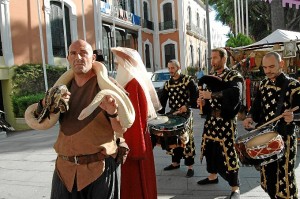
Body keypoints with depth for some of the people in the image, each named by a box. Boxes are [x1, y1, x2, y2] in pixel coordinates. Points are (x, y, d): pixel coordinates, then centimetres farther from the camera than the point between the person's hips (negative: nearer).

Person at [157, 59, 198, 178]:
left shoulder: (188, 80, -5)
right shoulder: (167, 83, 10)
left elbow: (196, 96, -11)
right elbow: (162, 100, 7)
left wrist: (187, 106, -20)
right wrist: (160, 114, -3)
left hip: (185, 114, -5)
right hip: (172, 114, 6)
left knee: (187, 139, -3)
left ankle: (190, 167, 6)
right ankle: (175, 162, 27)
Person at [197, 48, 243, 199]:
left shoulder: (234, 76, -7)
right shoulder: (211, 77, 14)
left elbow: (235, 93, -27)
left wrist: (211, 95, -28)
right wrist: (203, 101, -2)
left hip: (226, 121, -7)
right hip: (211, 119, 7)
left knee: (227, 152, -5)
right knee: (210, 149, 15)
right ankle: (213, 176, 36)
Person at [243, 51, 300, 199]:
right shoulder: (263, 84, 7)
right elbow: (257, 106, 12)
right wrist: (250, 117, -8)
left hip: (284, 139, -6)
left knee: (284, 179, 2)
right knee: (268, 177, 18)